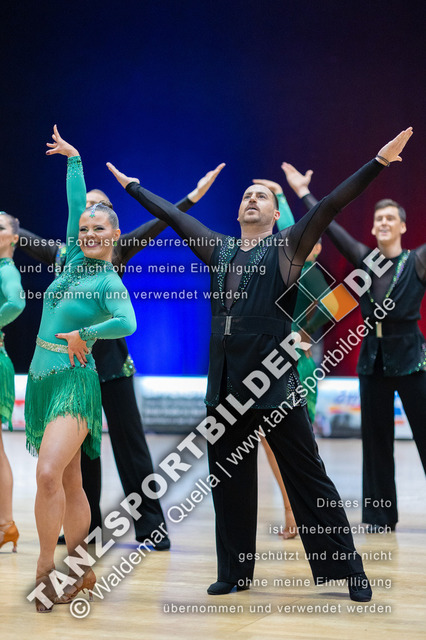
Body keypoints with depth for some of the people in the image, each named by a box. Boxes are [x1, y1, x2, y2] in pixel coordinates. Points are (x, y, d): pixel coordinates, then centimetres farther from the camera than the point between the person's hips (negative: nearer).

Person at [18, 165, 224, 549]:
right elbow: (18, 235, 14)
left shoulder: (117, 251, 3)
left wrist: (193, 196, -14)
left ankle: (150, 524, 4)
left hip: (110, 358, -3)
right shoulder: (61, 253, 11)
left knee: (129, 442, -1)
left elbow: (156, 226, -5)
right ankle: (85, 523, 21)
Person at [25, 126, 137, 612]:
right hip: (43, 379, 7)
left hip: (74, 381, -7)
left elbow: (127, 323, -25)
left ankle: (45, 570, -12)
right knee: (70, 482, 10)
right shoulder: (75, 261, 10)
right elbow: (76, 203, 13)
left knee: (49, 473, -21)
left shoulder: (110, 283, -7)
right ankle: (80, 572, 16)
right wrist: (72, 159, 18)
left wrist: (81, 336, -14)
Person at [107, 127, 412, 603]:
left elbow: (329, 206, -6)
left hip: (274, 385, -5)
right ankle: (235, 572, 23)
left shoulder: (287, 248, 3)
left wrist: (379, 162, -13)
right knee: (228, 483, 10)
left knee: (308, 479, -2)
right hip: (225, 386, 5)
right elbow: (173, 216, 25)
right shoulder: (219, 251, 16)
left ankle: (349, 570, 6)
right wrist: (132, 186, 33)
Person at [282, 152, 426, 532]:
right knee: (377, 440, 7)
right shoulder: (365, 259, 7)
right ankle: (381, 514, 15)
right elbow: (330, 226, 11)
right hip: (373, 358, 4)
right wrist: (303, 192, 13)